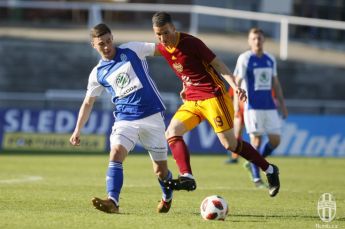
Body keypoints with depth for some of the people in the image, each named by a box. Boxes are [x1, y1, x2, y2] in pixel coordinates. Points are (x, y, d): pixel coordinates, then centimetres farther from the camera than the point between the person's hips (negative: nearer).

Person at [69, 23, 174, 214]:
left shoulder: (132, 50, 1)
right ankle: (113, 201, -31)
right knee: (116, 153, -26)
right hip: (125, 119, 1)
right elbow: (88, 103, 14)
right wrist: (77, 130, 9)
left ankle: (167, 196, 35)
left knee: (160, 170, 4)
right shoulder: (97, 74, 7)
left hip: (152, 115, -1)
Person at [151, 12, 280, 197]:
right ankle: (187, 177, -25)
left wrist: (235, 87, -25)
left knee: (229, 143, -7)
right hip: (191, 100, 7)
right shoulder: (161, 49, 3)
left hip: (213, 96, -7)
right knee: (172, 132, -14)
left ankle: (270, 170, 9)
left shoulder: (191, 43, -17)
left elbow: (217, 64, -14)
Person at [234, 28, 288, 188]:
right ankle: (256, 178, 3)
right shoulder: (244, 59, -4)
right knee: (256, 140, -7)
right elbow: (237, 82, -6)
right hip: (253, 107, -5)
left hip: (270, 107, 5)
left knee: (275, 140, 1)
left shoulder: (270, 59, 12)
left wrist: (282, 105, 16)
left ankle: (252, 163, 21)